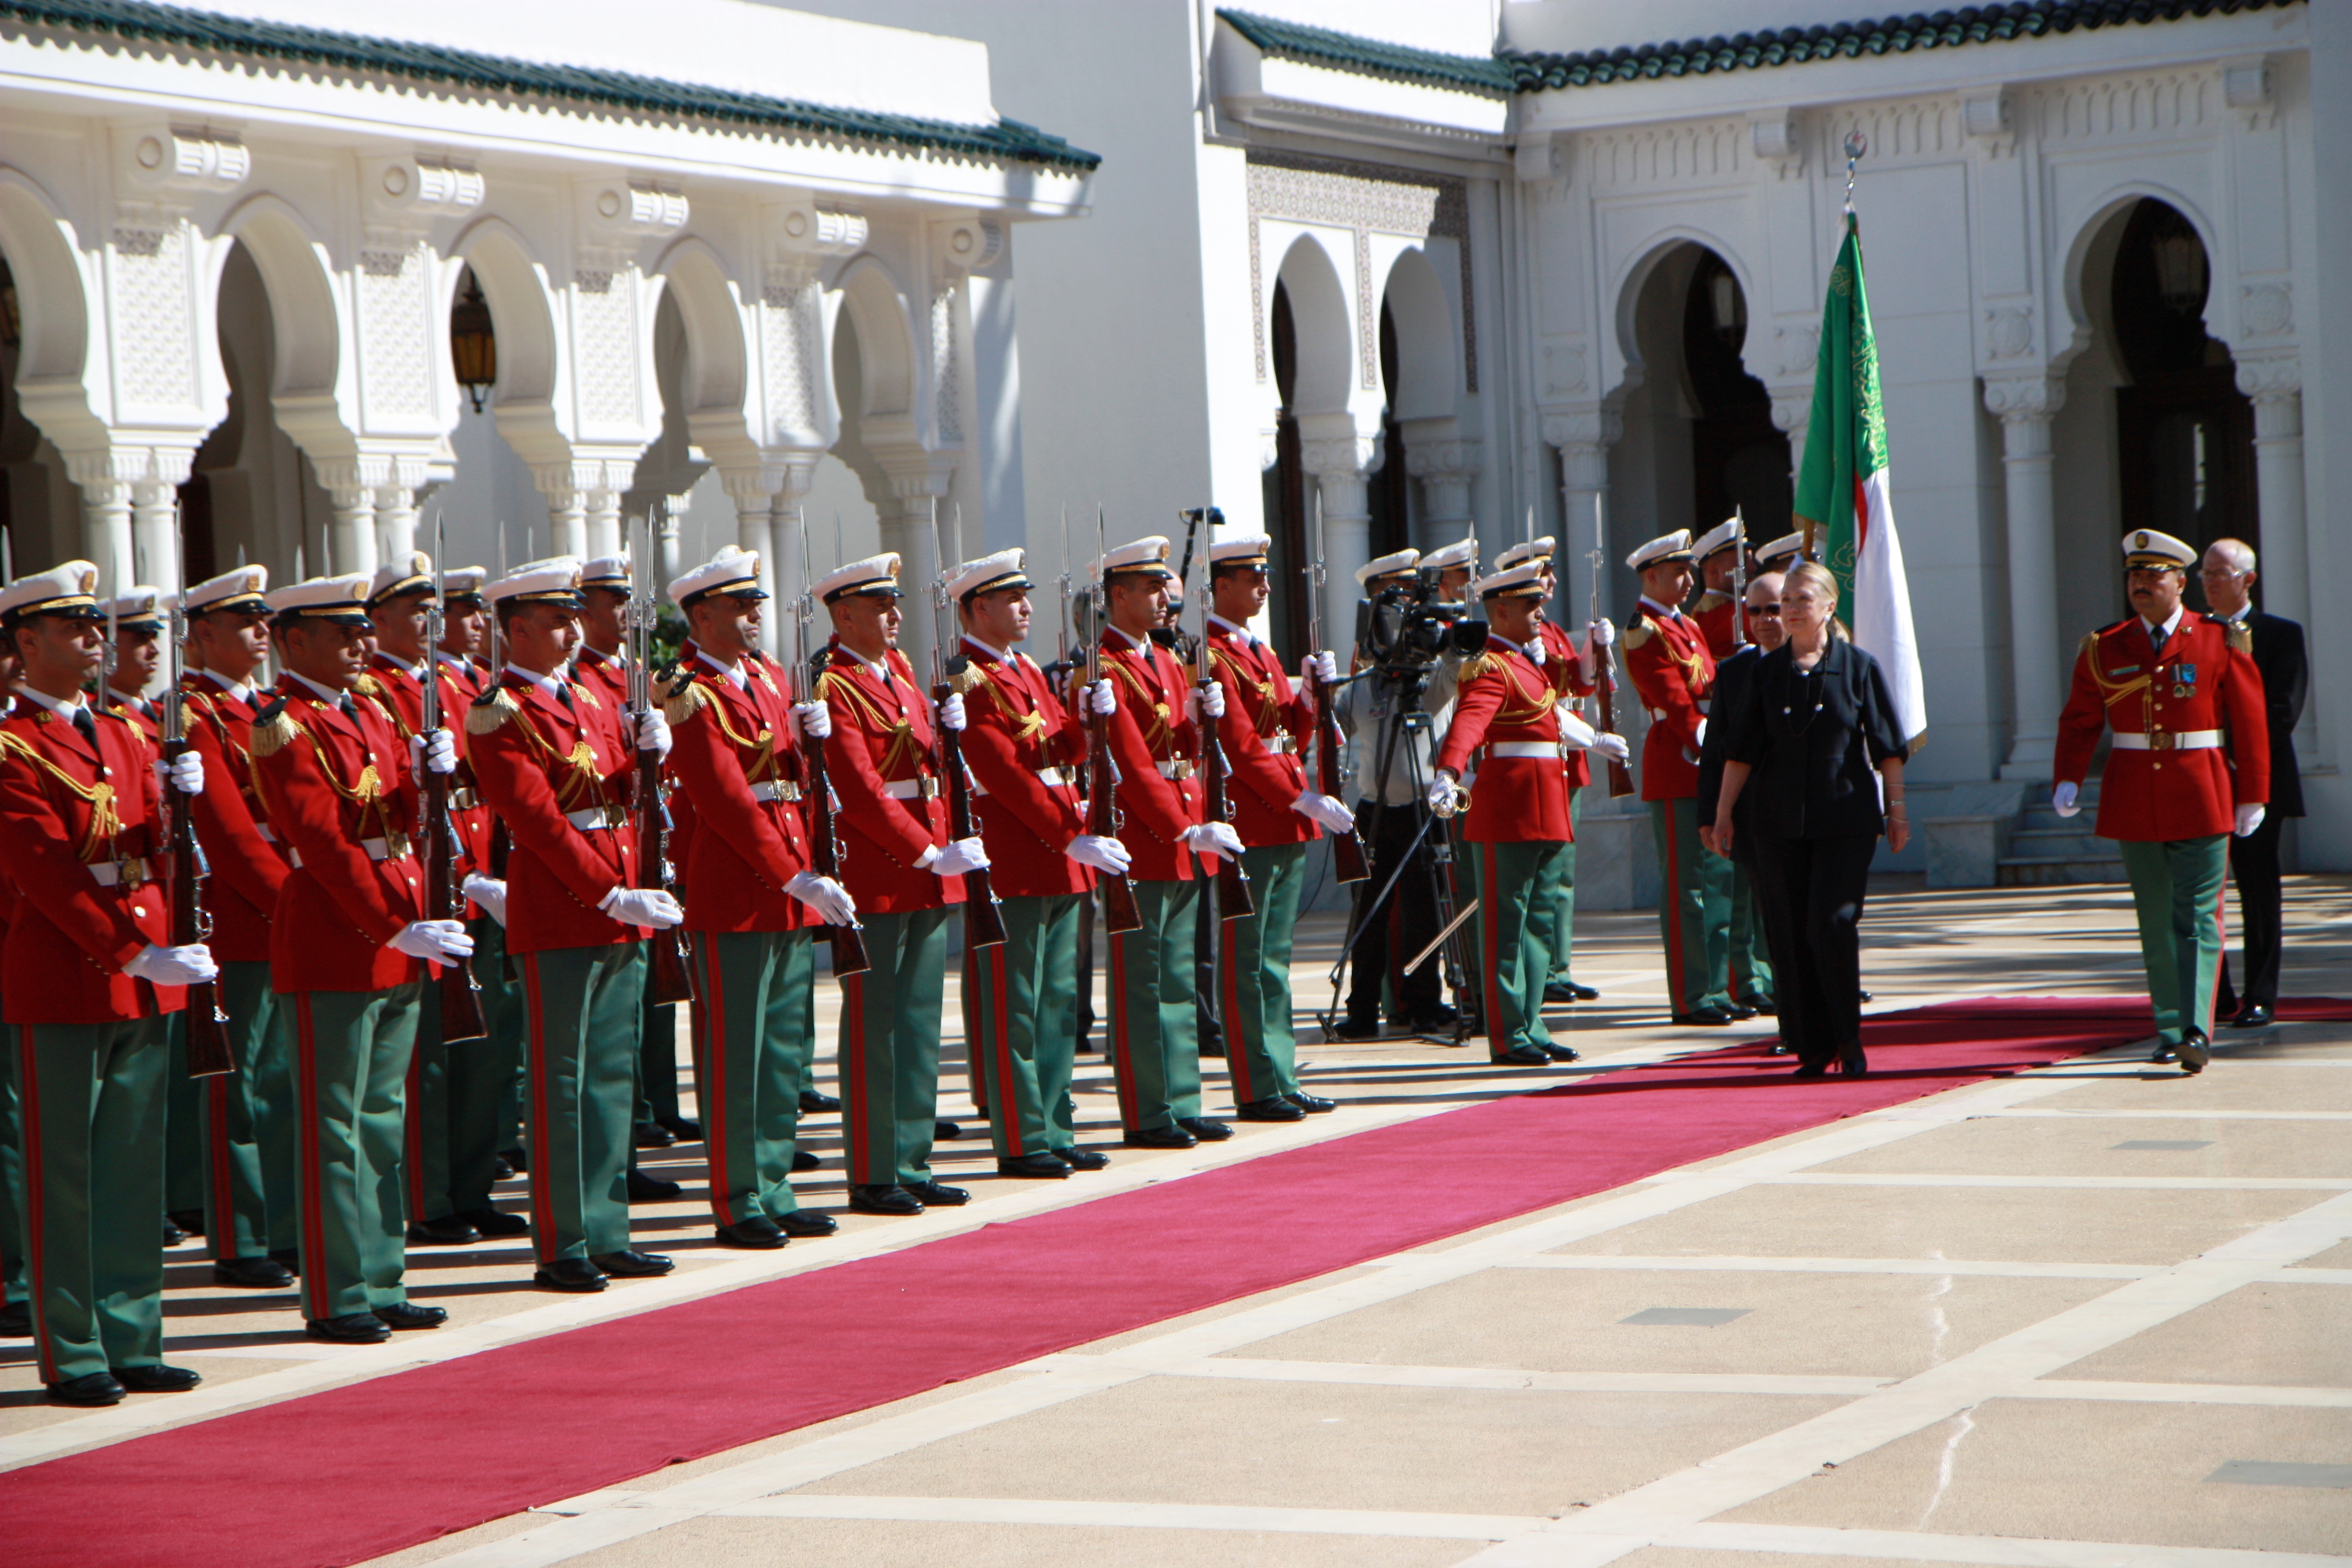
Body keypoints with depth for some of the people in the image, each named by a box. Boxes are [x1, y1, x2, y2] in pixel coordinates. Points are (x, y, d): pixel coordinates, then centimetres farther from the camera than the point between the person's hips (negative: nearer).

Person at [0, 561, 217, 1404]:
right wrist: (135, 955, -21)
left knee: (135, 1168, 9)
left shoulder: (124, 737, 15)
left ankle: (132, 1341, 15)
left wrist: (179, 799, -10)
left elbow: (159, 855, 11)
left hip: (144, 978, 7)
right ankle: (73, 1355, 5)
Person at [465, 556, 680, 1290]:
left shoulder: (591, 699, 16)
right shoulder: (499, 714, -9)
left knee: (613, 1078, 10)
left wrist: (648, 748, -7)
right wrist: (611, 895, -20)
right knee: (560, 1084, -2)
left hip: (621, 916, 8)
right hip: (557, 919, -8)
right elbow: (537, 818, -16)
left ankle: (607, 1234, 17)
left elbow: (625, 792, 14)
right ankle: (562, 1248, 2)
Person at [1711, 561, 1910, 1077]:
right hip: (1780, 821, 3)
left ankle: (1848, 1037, 3)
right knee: (1794, 933, 2)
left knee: (1833, 924, -12)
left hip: (1846, 818, -3)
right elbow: (1741, 750, 9)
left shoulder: (1858, 667, 1)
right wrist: (1724, 812, 6)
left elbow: (1886, 747, 4)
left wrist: (1896, 808, 2)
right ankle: (1813, 1047, 9)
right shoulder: (1766, 672, 7)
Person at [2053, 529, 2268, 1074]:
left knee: (2198, 917, -8)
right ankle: (2170, 1032, 15)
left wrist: (2253, 797, -2)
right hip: (2134, 801, 3)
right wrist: (2067, 781, -10)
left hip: (2201, 800, -3)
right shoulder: (2105, 649, 6)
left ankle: (2198, 1031, -14)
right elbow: (2079, 722, 6)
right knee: (2156, 922, 7)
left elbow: (2251, 722, 1)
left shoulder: (2221, 641, -1)